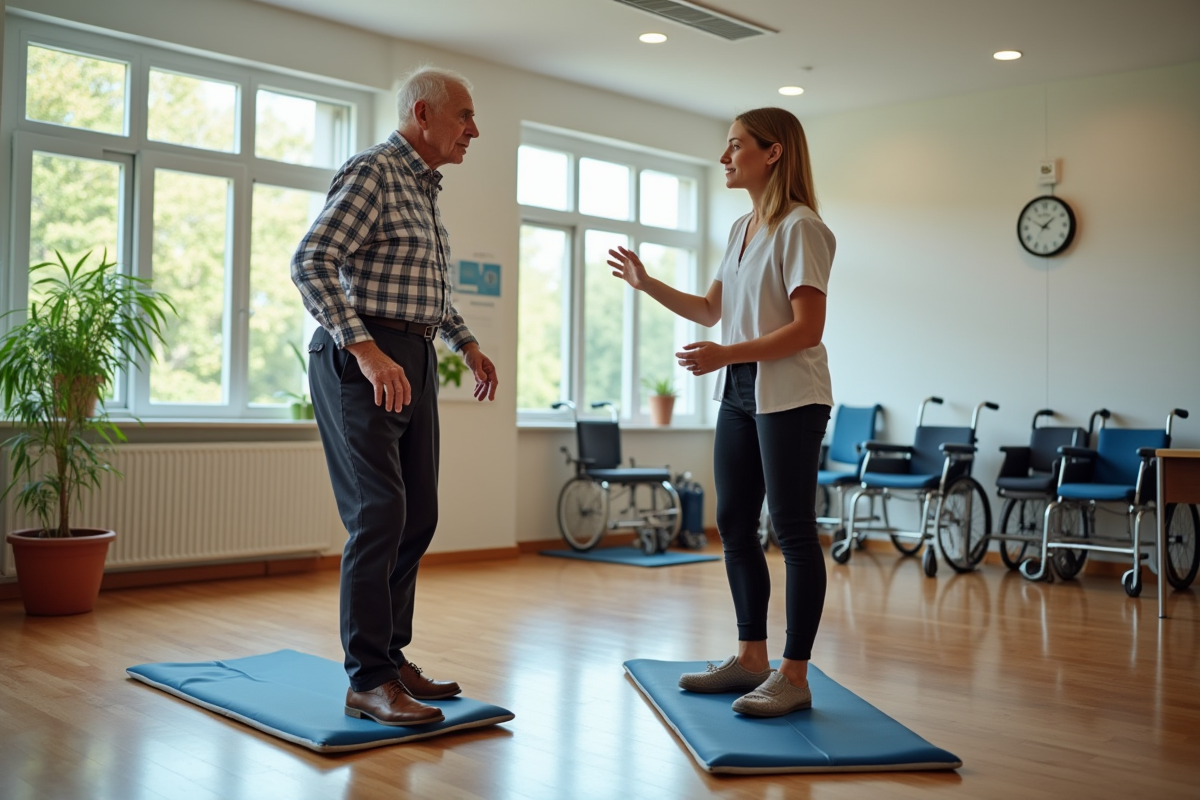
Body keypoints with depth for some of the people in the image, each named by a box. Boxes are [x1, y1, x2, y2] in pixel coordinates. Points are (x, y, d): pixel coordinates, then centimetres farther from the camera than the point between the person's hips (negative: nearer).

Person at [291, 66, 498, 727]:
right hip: (364, 361, -10)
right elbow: (310, 262, -19)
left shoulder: (425, 187, 20)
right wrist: (366, 349, -26)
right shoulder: (373, 172, -9)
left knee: (417, 518, 11)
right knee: (380, 517, -11)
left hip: (413, 363, 10)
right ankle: (368, 680, -5)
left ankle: (391, 656, 21)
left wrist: (467, 345, 22)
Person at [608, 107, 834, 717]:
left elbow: (807, 328, -18)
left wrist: (725, 355, -24)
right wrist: (647, 284, 9)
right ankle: (752, 657, 23)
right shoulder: (741, 229, 16)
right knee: (734, 524, 11)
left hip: (789, 395, -9)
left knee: (792, 529, -5)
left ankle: (794, 677, 2)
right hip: (739, 392, 9)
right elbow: (710, 311, 18)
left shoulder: (801, 227, -11)